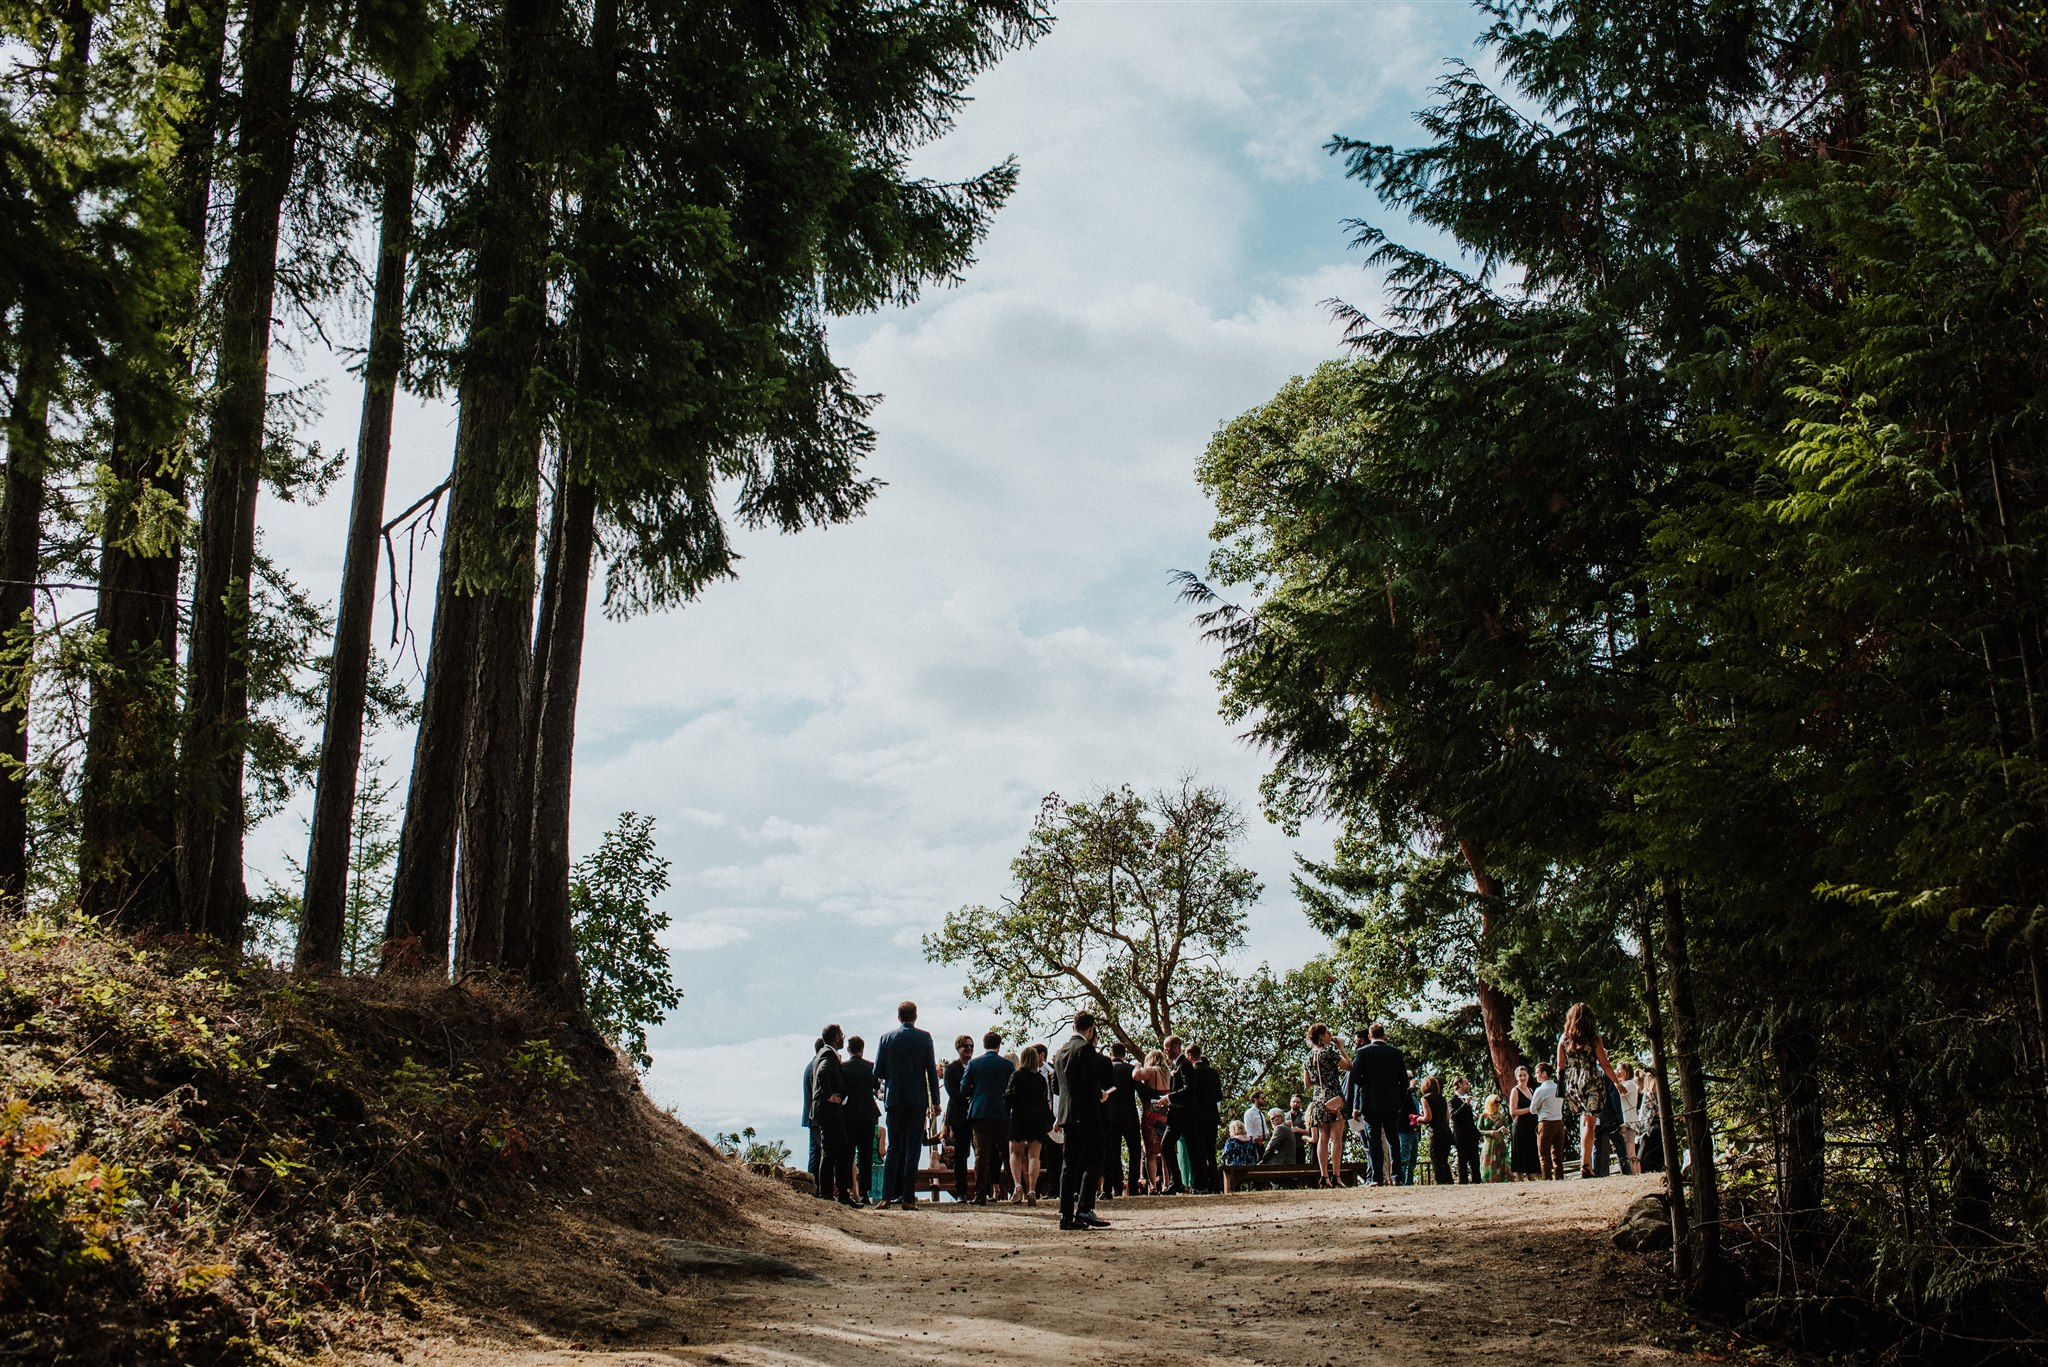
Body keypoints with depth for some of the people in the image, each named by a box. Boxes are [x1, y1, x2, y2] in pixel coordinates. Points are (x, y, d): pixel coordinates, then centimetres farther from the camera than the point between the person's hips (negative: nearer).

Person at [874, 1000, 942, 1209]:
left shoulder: (886, 1038, 2)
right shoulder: (924, 1038, -2)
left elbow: (878, 1071, 2)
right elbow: (932, 1071, -2)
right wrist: (935, 1102, 3)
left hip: (894, 1099, 2)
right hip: (917, 1099, -2)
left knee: (894, 1148, 9)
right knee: (913, 1149, 1)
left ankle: (888, 1196, 3)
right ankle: (908, 1198, -2)